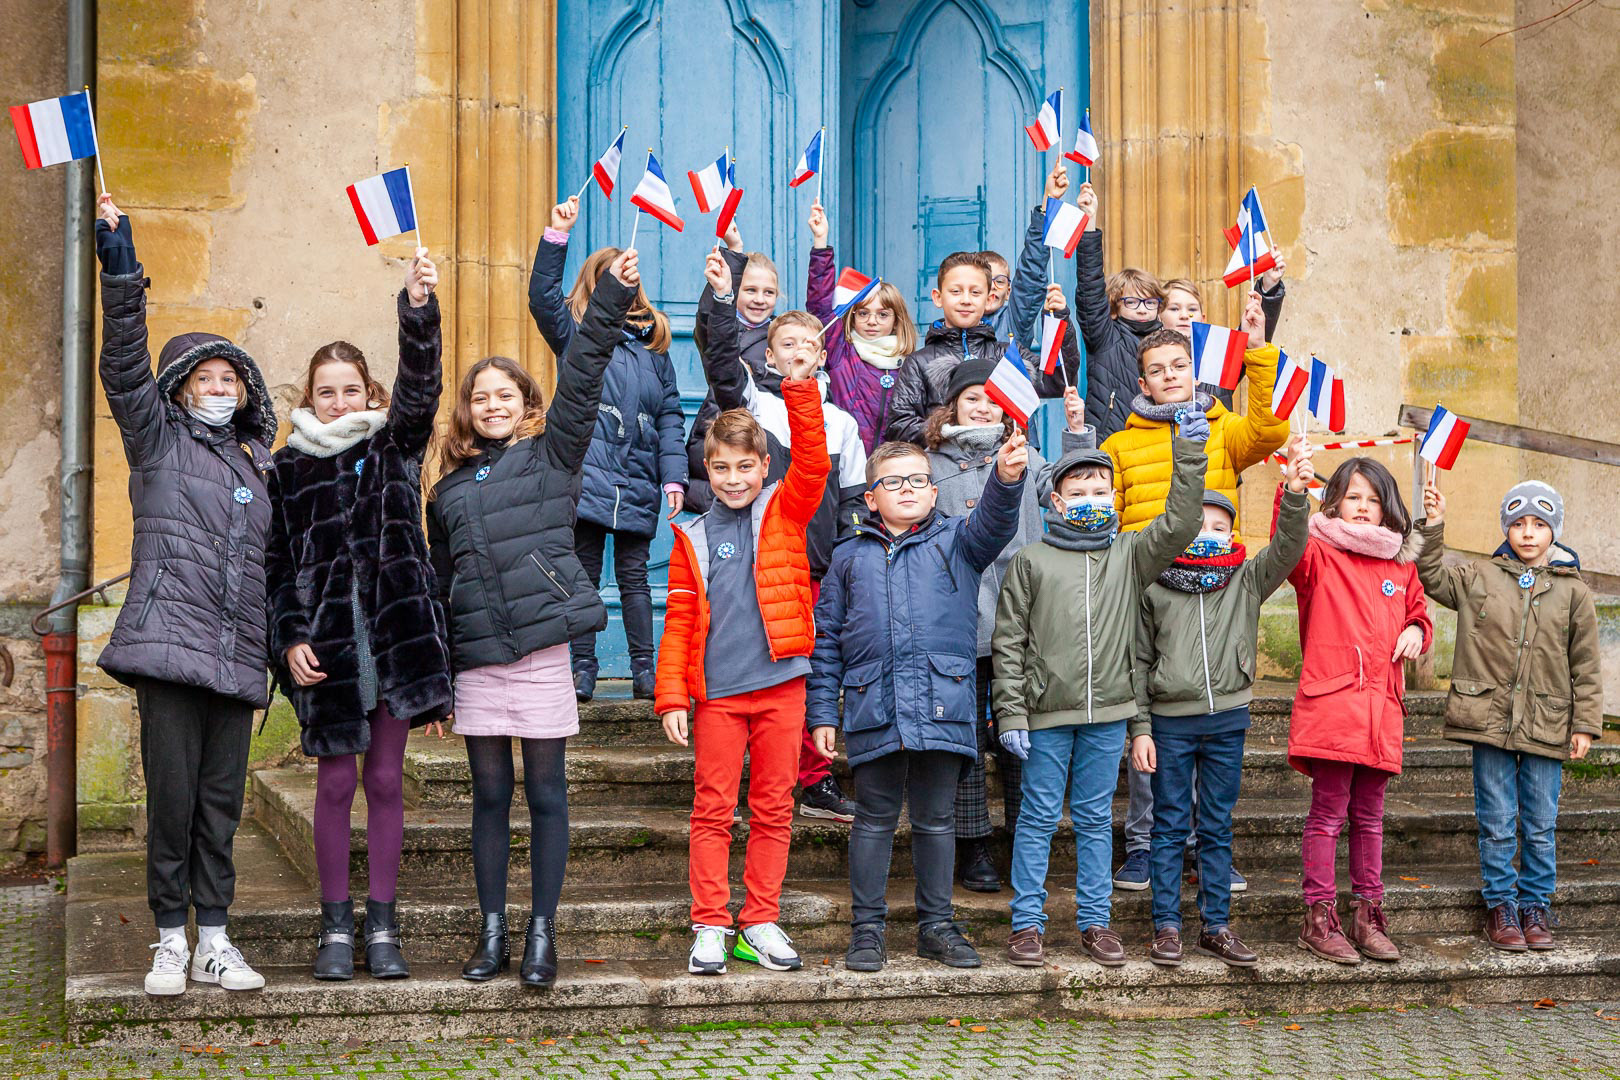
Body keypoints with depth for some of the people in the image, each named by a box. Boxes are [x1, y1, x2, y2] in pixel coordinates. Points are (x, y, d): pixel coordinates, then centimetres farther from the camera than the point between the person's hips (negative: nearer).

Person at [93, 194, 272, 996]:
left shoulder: (258, 468, 20)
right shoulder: (157, 441, 8)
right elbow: (124, 366, -6)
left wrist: (282, 646, 19)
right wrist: (120, 272, -18)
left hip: (238, 657, 4)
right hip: (170, 644, -4)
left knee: (222, 801, 6)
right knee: (172, 796, -5)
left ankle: (214, 940, 12)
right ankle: (171, 940, 5)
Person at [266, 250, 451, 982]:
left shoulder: (395, 446, 6)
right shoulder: (288, 468, 7)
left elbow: (419, 386, -13)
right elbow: (276, 565, 6)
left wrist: (418, 307, -29)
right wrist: (289, 640, -6)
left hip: (393, 635, 0)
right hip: (326, 645, 0)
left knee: (386, 779, 5)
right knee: (336, 783, 4)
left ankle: (382, 924, 14)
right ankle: (336, 925, 15)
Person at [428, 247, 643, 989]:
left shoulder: (552, 454, 6)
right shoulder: (448, 489, 15)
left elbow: (582, 376, -4)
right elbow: (442, 582, 17)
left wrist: (613, 295, -12)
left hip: (541, 649, -3)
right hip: (475, 657, 3)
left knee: (546, 794, 2)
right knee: (490, 796, 8)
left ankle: (541, 934, 9)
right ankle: (492, 932, 16)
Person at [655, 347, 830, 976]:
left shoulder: (784, 512, 6)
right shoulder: (693, 536, 8)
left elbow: (813, 464, -12)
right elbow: (679, 621, 6)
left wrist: (800, 386, -21)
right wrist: (671, 697, -2)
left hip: (780, 684, 0)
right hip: (717, 692, 0)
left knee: (774, 809, 6)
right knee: (713, 811, 2)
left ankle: (761, 923, 15)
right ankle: (710, 927, 9)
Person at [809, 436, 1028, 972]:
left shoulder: (956, 541, 10)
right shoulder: (851, 556, 12)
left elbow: (994, 524, -13)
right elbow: (827, 640, 12)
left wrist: (1007, 479, -34)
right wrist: (822, 713, 6)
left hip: (943, 706, 0)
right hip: (873, 711, 0)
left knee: (936, 820, 9)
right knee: (875, 820, 6)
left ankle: (937, 926, 20)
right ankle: (867, 928, 15)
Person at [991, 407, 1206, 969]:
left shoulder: (1129, 554, 7)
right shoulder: (1030, 561, 0)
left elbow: (1179, 525, -6)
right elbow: (1007, 642, -1)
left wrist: (1190, 453, -13)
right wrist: (1011, 712, -7)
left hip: (1107, 713, 2)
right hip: (1046, 713, -2)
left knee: (1096, 819, 10)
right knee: (1038, 818, 3)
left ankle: (1095, 921, 18)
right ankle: (1027, 922, 11)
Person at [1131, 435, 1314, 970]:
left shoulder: (1247, 581, 5)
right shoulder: (1154, 590, 0)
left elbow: (1287, 548, -10)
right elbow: (1139, 661, 2)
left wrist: (1294, 493, -26)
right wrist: (1140, 728, -3)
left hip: (1227, 720, 2)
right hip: (1170, 721, -2)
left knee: (1218, 827, 10)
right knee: (1170, 827, 4)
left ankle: (1216, 925, 17)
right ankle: (1166, 926, 11)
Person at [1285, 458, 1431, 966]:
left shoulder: (1401, 566, 16)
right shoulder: (1320, 555, 0)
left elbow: (1418, 614, 29)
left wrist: (1416, 632, 5)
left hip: (1381, 710, 5)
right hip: (1330, 704, -5)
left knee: (1369, 817, 12)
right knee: (1328, 814, -4)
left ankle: (1366, 916, 20)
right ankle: (1319, 919, 3)